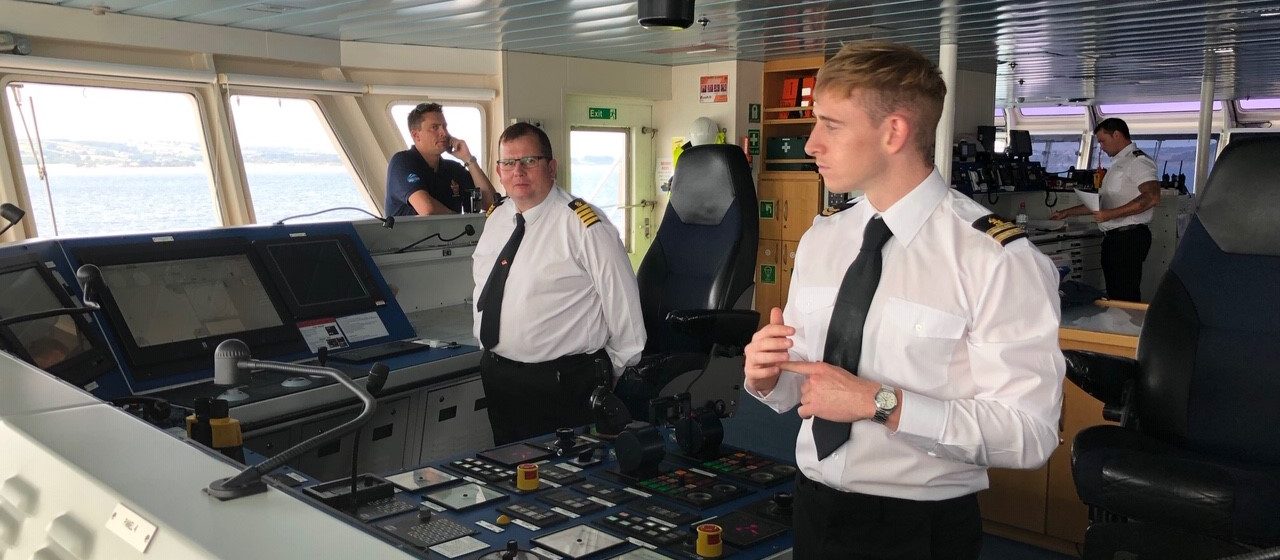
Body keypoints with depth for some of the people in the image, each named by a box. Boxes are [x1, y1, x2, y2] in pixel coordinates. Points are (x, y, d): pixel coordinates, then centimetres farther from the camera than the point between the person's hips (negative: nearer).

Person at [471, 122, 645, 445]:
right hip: (496, 376, 7)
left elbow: (622, 300, -13)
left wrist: (615, 372, -4)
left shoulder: (584, 225, -17)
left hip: (563, 384, -7)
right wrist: (488, 349, 18)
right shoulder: (496, 219, 6)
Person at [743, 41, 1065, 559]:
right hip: (814, 509, 5)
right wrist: (766, 376, -13)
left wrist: (879, 402, -26)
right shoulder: (819, 239, 2)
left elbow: (1028, 433, -21)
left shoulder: (997, 259, -17)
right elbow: (800, 383, 7)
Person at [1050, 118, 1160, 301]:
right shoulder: (1118, 163, 23)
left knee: (1125, 297, -11)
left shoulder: (1137, 161, -8)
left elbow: (1152, 197, -23)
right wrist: (1066, 213, 25)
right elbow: (1101, 203, 29)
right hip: (1112, 237, 10)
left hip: (1129, 237, -10)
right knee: (1114, 295, 9)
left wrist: (1111, 214, -25)